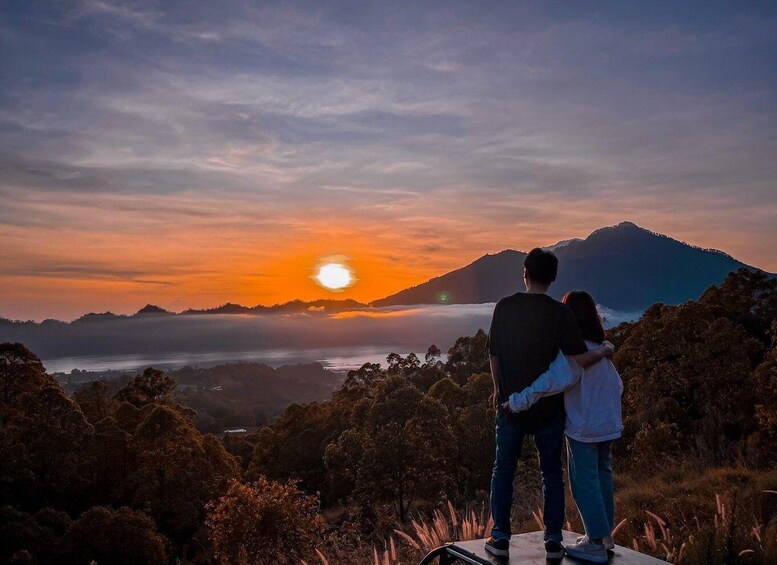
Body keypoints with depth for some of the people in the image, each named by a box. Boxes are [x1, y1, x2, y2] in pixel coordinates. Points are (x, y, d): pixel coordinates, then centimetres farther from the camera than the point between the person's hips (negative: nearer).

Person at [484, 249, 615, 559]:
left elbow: (494, 356, -1)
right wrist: (604, 351, 5)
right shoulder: (560, 312, -13)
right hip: (548, 408, -1)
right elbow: (580, 359, -16)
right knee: (551, 472, 15)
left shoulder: (505, 307, -7)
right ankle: (553, 541, 18)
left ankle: (500, 538, 18)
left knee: (504, 470, 14)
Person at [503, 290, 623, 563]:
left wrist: (518, 400, -33)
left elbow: (557, 378, -34)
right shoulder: (602, 348, 5)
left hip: (583, 427, -8)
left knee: (584, 482, 2)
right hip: (608, 425, 8)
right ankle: (604, 533, 30)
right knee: (603, 477, 18)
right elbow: (617, 385, 12)